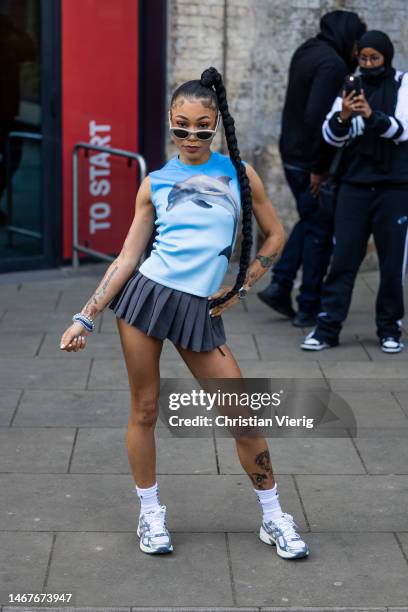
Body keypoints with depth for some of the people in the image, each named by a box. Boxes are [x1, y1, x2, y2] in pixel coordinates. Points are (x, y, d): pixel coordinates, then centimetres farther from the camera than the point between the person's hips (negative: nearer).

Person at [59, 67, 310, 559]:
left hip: (201, 310, 0)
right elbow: (126, 257, 4)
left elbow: (275, 235, 14)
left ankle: (273, 517, 17)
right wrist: (86, 317, -1)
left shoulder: (239, 174, 6)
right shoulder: (155, 183, 5)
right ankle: (150, 513, 23)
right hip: (146, 294, 0)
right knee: (144, 410, 5)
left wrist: (241, 288, 6)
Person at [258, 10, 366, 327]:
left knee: (309, 222, 22)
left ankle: (280, 284, 15)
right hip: (312, 162, -9)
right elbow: (317, 117, -24)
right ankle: (308, 308, 8)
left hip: (292, 155, 9)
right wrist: (319, 167, -21)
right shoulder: (332, 63, -18)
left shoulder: (308, 51, 11)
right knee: (319, 232, 2)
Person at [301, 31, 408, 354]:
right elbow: (331, 136, -2)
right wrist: (342, 117, -24)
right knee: (343, 258, 0)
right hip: (355, 186, 2)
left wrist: (372, 115, -32)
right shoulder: (351, 86, 7)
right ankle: (328, 327, 2)